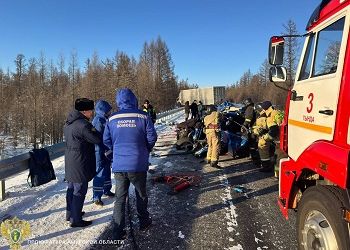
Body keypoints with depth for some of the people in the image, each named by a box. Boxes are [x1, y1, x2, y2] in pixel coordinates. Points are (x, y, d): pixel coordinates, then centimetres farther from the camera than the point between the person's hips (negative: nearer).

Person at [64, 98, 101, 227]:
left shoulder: (68, 123, 7)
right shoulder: (83, 125, -24)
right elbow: (98, 139, -20)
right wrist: (95, 130, 1)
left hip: (70, 162, 10)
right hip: (80, 164, -10)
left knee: (72, 188, 22)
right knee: (79, 191, 2)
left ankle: (70, 213, 37)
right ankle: (76, 220, 13)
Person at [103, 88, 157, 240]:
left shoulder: (112, 119, -1)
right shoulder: (143, 117, -8)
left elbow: (106, 140, 4)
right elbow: (152, 138, -7)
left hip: (118, 165, 2)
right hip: (138, 165, -1)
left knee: (120, 198, 14)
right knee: (141, 195, 19)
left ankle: (118, 232, 17)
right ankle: (144, 222, 37)